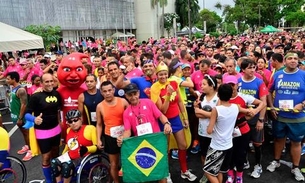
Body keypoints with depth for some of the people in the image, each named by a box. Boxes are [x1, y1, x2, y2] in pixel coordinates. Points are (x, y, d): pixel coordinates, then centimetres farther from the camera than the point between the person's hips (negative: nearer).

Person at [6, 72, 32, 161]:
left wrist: (20, 118, -21)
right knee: (23, 132, 21)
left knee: (26, 132, 2)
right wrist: (16, 116, 16)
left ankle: (30, 150, 12)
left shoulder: (20, 90, -22)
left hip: (20, 116, -9)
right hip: (15, 115, 9)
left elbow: (24, 104, -23)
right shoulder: (13, 88, 7)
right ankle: (26, 146, 35)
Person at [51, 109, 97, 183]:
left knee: (67, 165, -28)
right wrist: (63, 155, 21)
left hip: (84, 157, -7)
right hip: (70, 156, 7)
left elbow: (97, 146, -14)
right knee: (54, 162, -13)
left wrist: (86, 149, -30)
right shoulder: (69, 130, 11)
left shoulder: (90, 128, -12)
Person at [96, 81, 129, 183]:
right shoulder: (100, 106, -2)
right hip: (110, 137, 1)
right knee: (114, 164, 14)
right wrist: (98, 139, -1)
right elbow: (99, 124, 5)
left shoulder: (123, 101, -5)